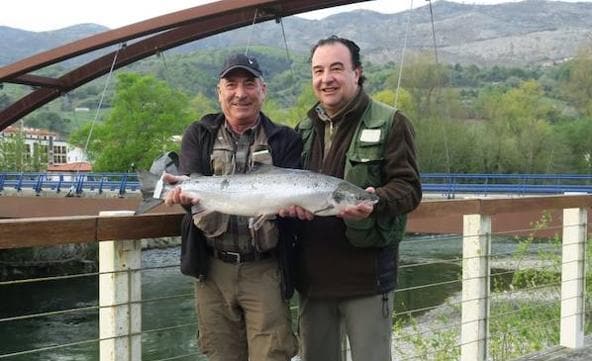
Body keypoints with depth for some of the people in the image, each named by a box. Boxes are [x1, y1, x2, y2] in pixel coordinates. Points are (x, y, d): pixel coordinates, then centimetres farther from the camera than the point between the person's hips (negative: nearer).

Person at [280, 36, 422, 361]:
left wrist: (375, 202, -30)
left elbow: (409, 187, -9)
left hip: (367, 274, -5)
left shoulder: (389, 123, -4)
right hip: (312, 274, 6)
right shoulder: (304, 129, 14)